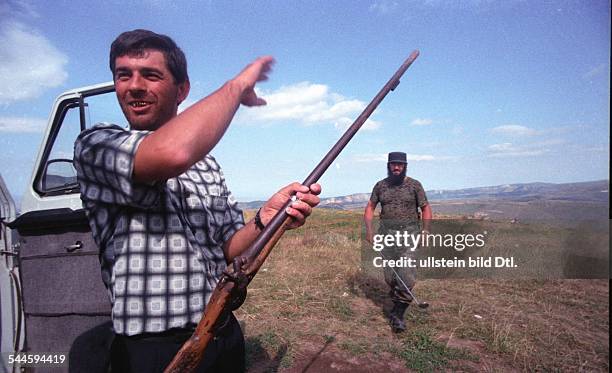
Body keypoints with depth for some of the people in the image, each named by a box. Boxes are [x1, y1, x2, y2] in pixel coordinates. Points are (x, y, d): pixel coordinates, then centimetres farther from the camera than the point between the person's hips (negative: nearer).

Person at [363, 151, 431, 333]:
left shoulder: (414, 185, 2)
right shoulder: (380, 185, 8)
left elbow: (425, 208, 4)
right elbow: (370, 207, 11)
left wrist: (425, 230, -8)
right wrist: (369, 229, -1)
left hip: (409, 233, -2)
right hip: (386, 233, 3)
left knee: (406, 277, -10)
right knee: (389, 276, 8)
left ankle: (398, 314, 2)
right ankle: (397, 296, 36)